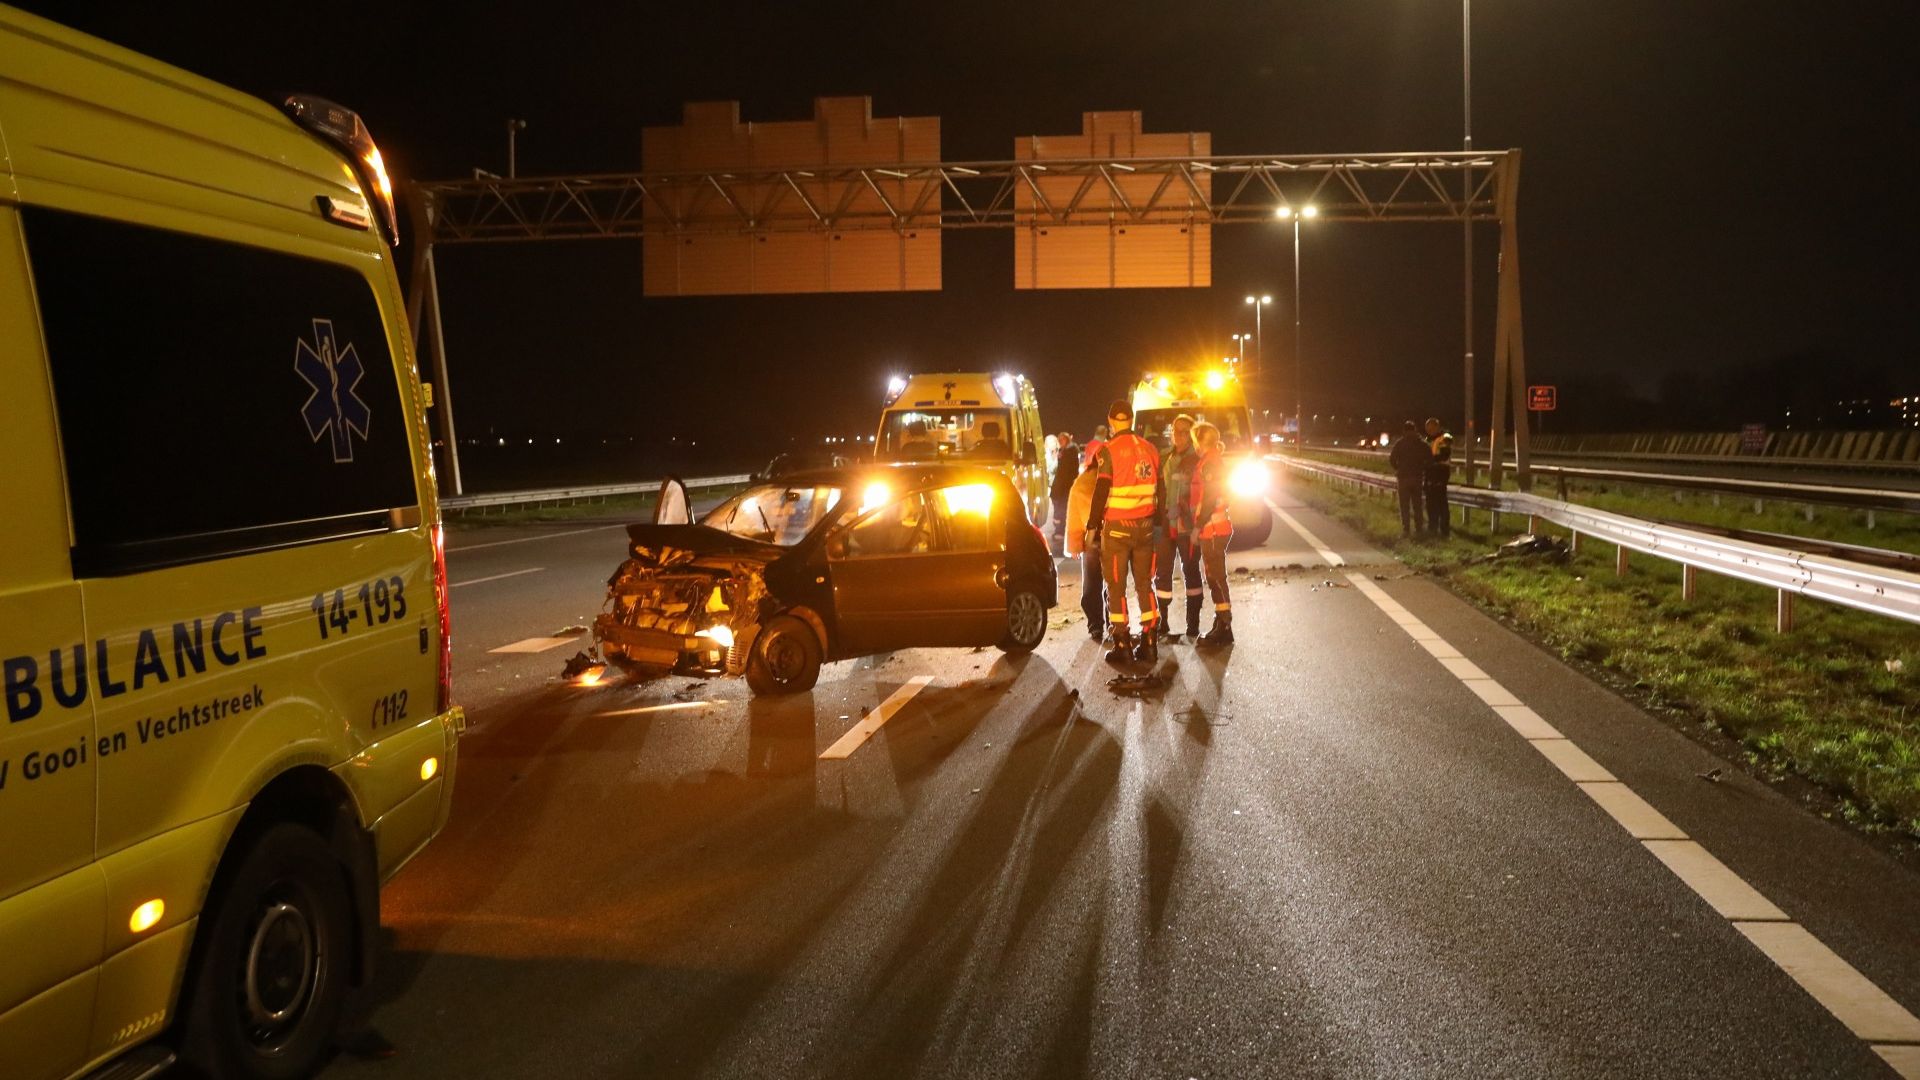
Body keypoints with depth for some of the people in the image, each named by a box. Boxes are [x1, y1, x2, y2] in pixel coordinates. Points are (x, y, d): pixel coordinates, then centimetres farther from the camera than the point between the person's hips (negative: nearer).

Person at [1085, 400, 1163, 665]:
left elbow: (1101, 492, -13)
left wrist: (1092, 525, -6)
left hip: (1117, 527, -5)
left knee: (1116, 586, 1)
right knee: (1144, 584, 11)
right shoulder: (1150, 449, 7)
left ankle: (1122, 645, -1)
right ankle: (1148, 643, 11)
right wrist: (1159, 522, 20)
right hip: (1145, 526, 5)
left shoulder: (1109, 451, -10)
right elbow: (1160, 491, 12)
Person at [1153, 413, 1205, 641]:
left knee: (1190, 573, 3)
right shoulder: (1166, 458, 13)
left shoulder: (1198, 461, -5)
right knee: (1162, 573, 6)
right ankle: (1162, 624, 15)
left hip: (1187, 527, -5)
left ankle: (1193, 625, 9)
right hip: (1165, 525, 5)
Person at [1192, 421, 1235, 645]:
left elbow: (1210, 499, -19)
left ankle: (1224, 629, -5)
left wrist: (1198, 526, -17)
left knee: (1216, 578, -7)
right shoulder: (1217, 460, 18)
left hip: (1212, 529, -10)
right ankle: (1221, 627, 18)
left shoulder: (1210, 462, -13)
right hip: (1218, 528, 10)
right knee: (1215, 578, 13)